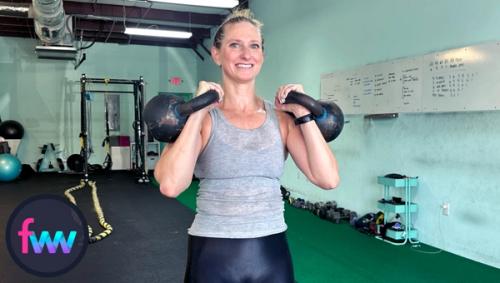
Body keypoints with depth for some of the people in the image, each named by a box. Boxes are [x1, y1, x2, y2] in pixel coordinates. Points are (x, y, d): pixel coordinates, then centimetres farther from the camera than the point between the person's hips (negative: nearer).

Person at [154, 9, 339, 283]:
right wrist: (198, 112, -20)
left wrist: (303, 113, -9)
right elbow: (170, 185, -22)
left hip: (272, 254, 3)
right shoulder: (201, 117, -7)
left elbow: (328, 179, -9)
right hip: (213, 257, -2)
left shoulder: (281, 116, 1)